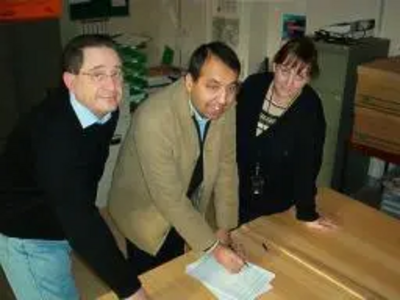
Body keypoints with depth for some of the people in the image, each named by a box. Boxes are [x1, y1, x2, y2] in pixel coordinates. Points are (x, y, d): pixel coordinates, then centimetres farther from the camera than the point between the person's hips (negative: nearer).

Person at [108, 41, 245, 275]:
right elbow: (169, 197, -30)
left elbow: (226, 164, -6)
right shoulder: (154, 119, -35)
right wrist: (213, 247, -24)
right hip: (147, 210, -4)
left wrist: (224, 227, -5)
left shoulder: (225, 106, -16)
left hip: (192, 206, 5)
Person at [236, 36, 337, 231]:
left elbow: (307, 164, -16)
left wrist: (307, 213, -13)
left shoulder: (311, 109, -20)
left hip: (276, 198, -2)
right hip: (237, 187, 3)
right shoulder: (253, 85, -13)